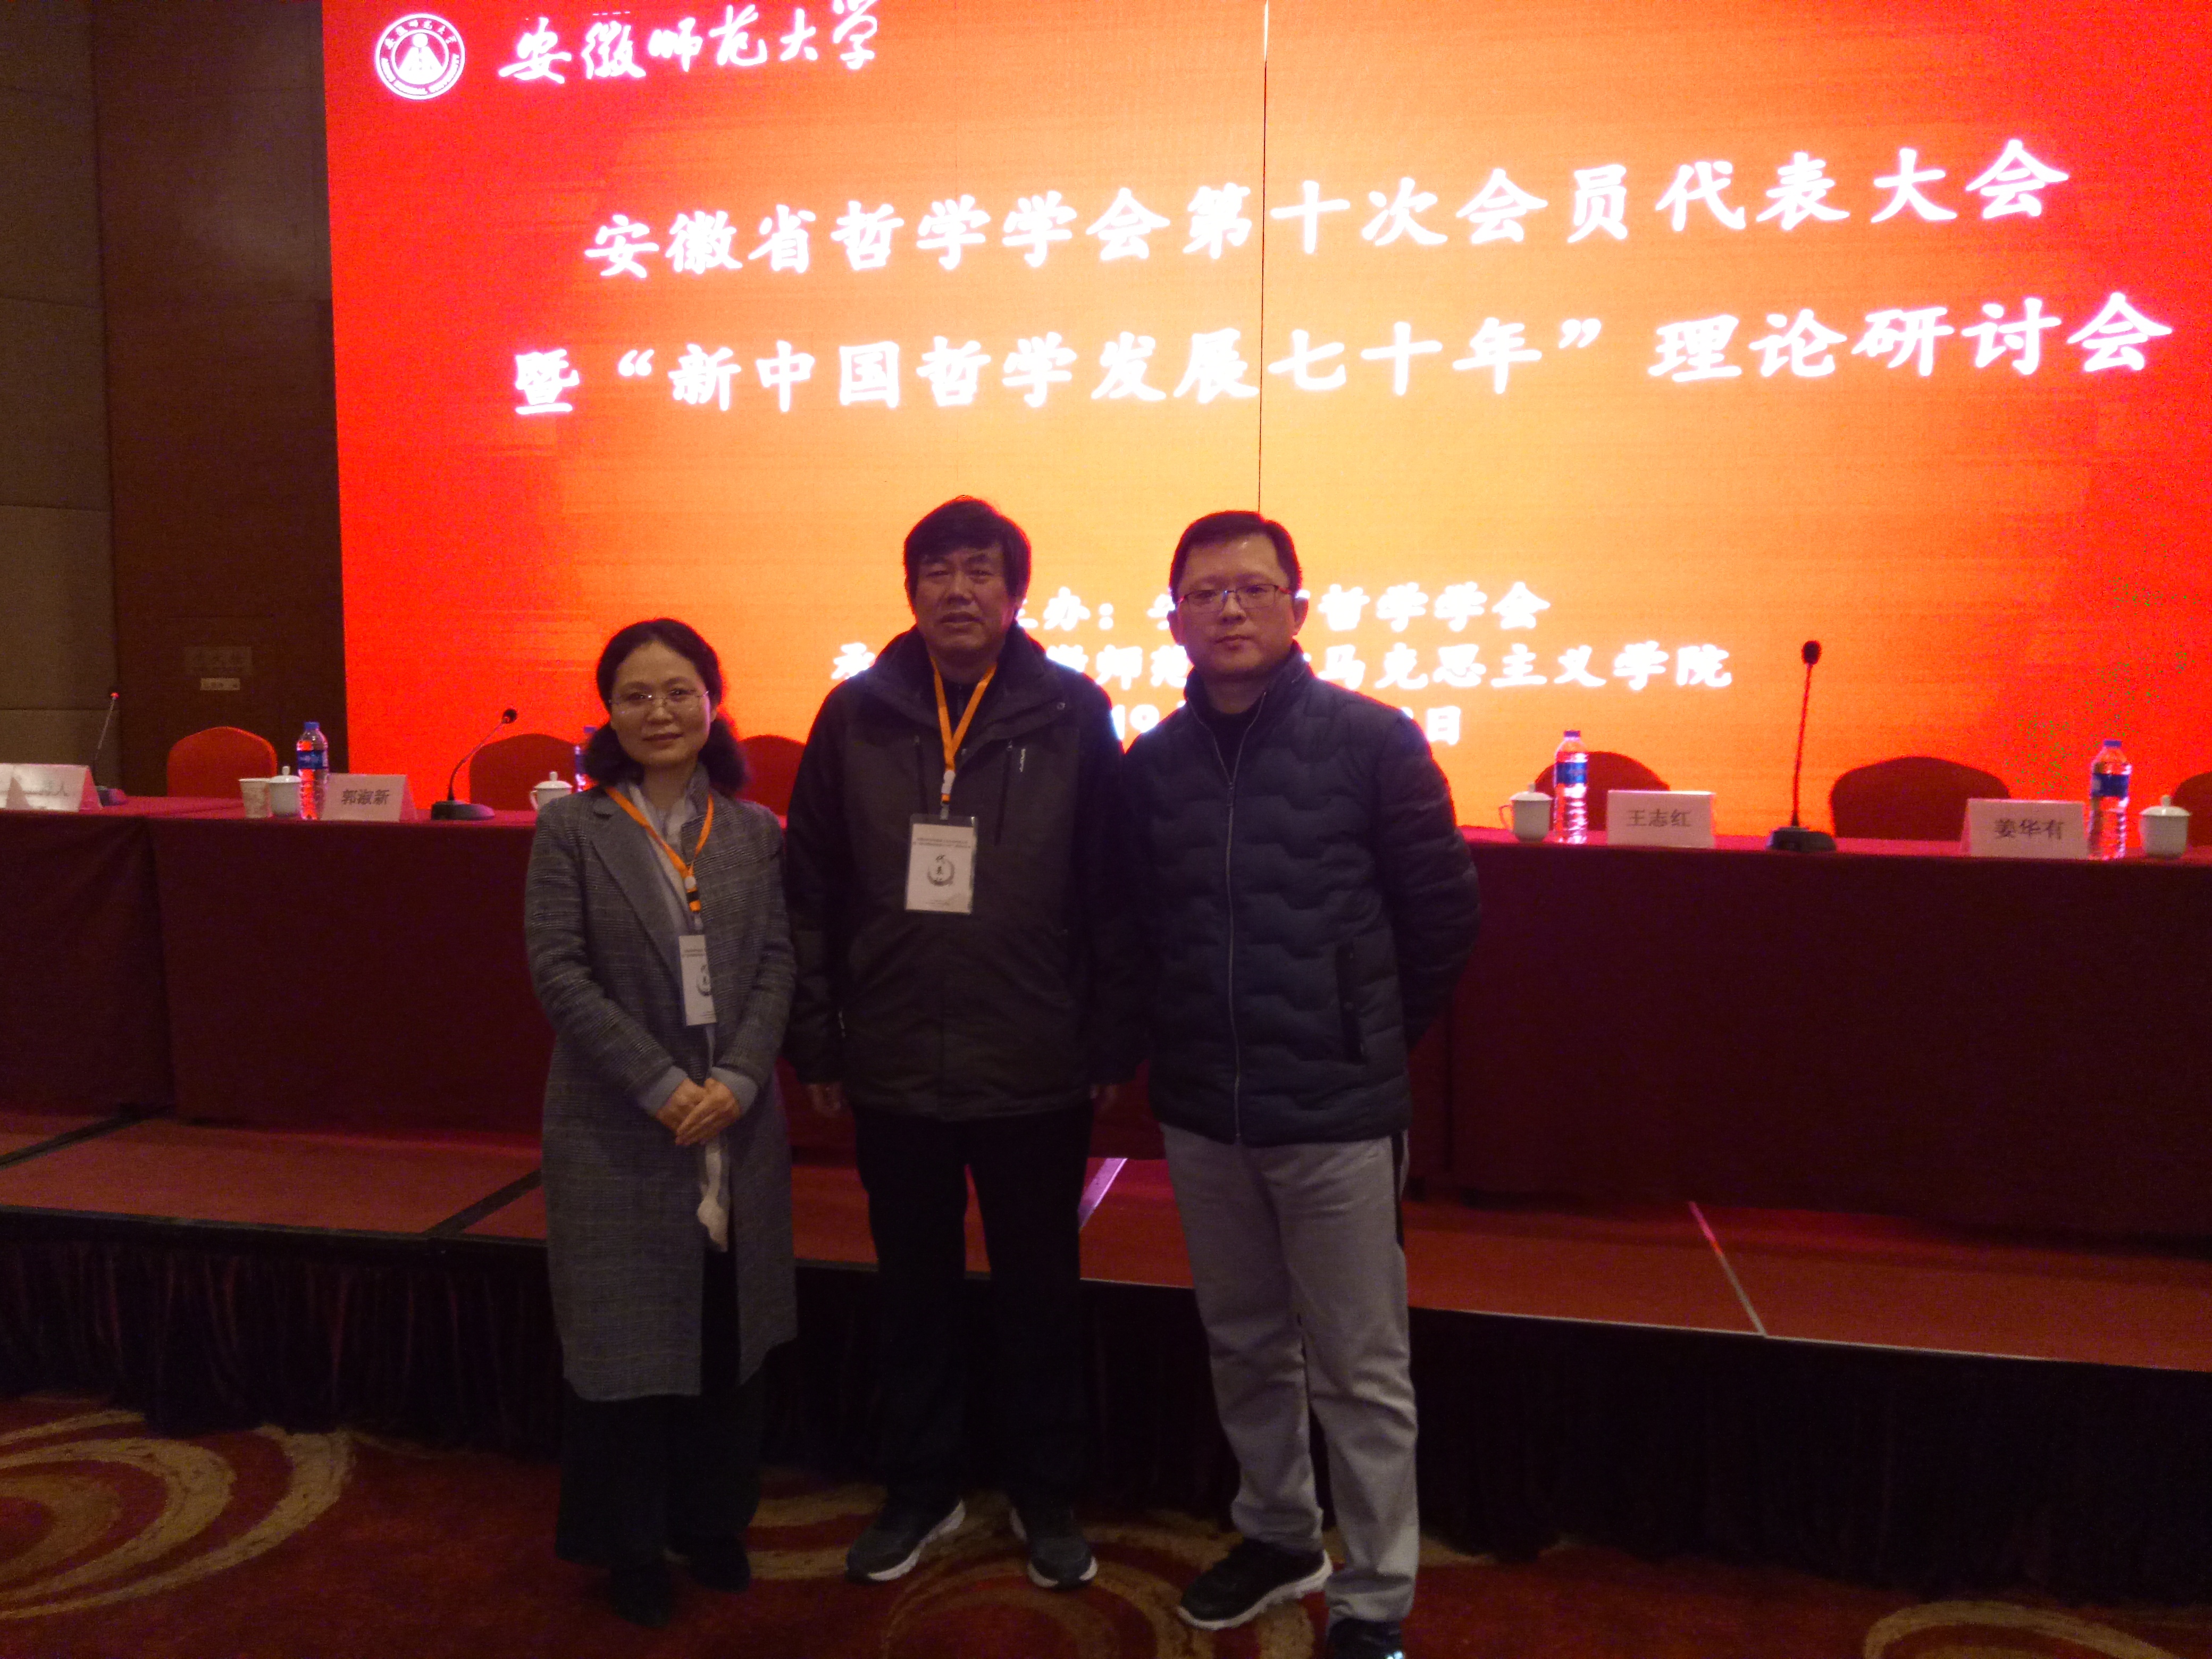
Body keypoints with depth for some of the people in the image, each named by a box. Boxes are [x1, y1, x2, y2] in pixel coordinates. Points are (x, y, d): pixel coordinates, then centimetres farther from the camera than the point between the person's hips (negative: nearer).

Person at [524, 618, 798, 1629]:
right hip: (617, 1129, -2)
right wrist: (661, 1084, -17)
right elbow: (557, 969, -10)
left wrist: (739, 1080, -14)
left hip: (735, 1123, 3)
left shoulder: (755, 832, 5)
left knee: (726, 1329, 13)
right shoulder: (571, 829, -3)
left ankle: (712, 1519, 34)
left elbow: (778, 963, 0)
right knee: (626, 1336, 9)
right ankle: (628, 1542, 29)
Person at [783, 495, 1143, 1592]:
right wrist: (815, 1044, 1)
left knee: (1039, 1294, 15)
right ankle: (920, 1490, 37)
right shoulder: (857, 716, 0)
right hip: (893, 1073, 2)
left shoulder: (1072, 716, -5)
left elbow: (1113, 896, -5)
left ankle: (1046, 1497, 35)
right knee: (912, 1293, 17)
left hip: (1037, 1077, -2)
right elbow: (810, 893, 2)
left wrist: (1112, 1045, -6)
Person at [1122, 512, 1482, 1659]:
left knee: (1361, 1374, 7)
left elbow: (1443, 908, -2)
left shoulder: (1373, 741, -8)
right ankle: (1278, 1536, 41)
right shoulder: (1155, 762, 3)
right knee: (1245, 1349, 20)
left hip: (1338, 1112, -4)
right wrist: (1178, 1043, 10)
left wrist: (1371, 1034, 5)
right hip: (1201, 1110, 4)